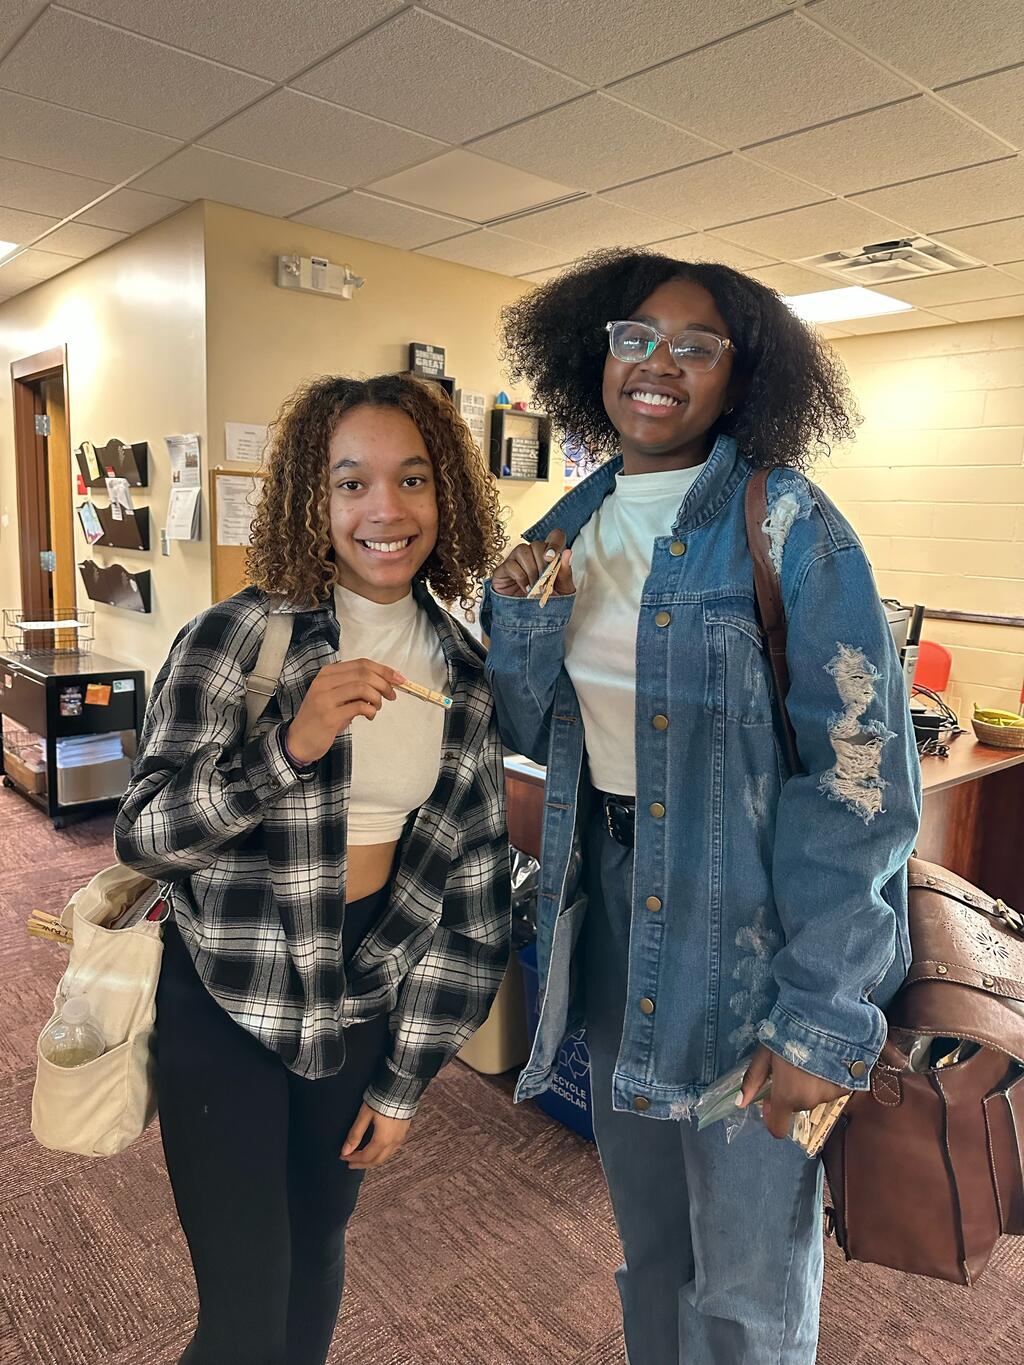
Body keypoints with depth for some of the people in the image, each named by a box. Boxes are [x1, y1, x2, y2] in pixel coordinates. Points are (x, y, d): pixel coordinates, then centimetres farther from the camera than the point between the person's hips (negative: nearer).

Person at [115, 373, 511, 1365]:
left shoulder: (464, 675, -3)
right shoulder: (236, 637, -15)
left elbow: (468, 875, 1)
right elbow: (140, 835, -15)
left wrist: (406, 1078, 5)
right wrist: (288, 747, -33)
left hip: (365, 1007, 4)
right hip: (226, 1008, -3)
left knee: (317, 1255, 21)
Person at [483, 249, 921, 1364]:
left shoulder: (785, 526, -13)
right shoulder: (573, 527, 5)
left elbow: (861, 773, -17)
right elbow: (538, 734, 10)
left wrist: (823, 1015, -20)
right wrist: (519, 617, -9)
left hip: (747, 922, -5)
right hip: (610, 892, 5)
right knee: (646, 1220, 24)